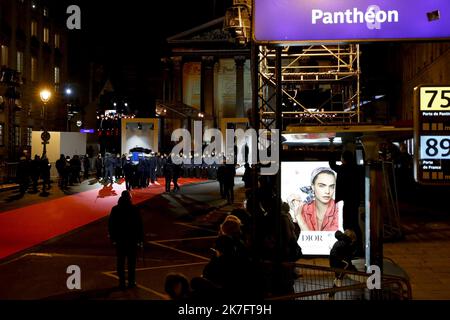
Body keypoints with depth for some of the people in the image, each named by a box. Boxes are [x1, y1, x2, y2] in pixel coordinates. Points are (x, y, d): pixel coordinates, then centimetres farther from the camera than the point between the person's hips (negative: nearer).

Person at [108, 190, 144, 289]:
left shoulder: (115, 209, -2)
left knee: (120, 261, 10)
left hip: (119, 240, 2)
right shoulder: (134, 209, -10)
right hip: (132, 240, -2)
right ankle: (131, 282, 12)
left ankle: (122, 282, 12)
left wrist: (112, 238, 10)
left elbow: (110, 225, 1)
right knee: (131, 261, 9)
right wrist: (140, 238, -3)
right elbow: (139, 225, -10)